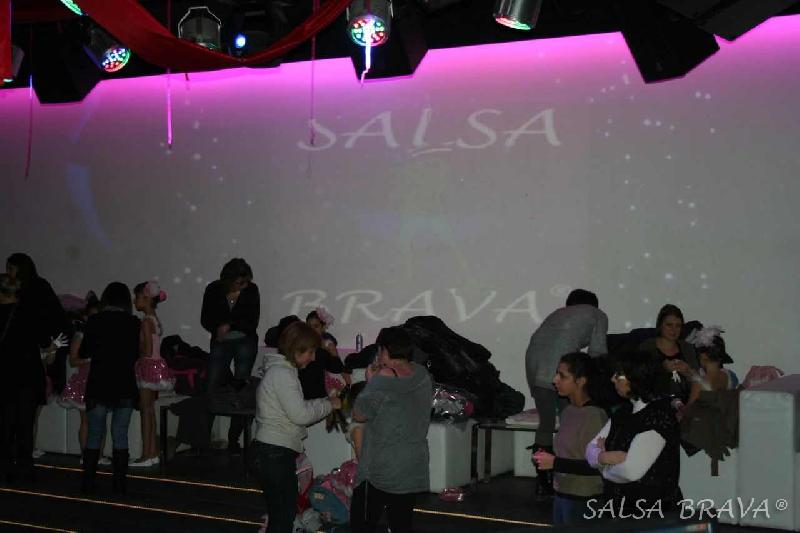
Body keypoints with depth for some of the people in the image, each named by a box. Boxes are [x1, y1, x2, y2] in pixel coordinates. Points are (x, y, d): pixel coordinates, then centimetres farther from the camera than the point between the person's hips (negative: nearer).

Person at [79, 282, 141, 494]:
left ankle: (88, 482, 7)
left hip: (98, 386, 0)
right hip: (125, 387, 1)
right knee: (120, 435, 6)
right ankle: (120, 482, 7)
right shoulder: (134, 323, -3)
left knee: (94, 435, 7)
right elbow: (135, 355, 6)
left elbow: (83, 352, 2)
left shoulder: (95, 321, -5)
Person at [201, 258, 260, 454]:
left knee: (240, 390, -4)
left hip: (245, 343, -1)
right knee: (211, 389, -5)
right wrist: (218, 329, -18)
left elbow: (252, 322, -8)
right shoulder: (214, 290, -6)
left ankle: (233, 441, 2)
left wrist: (230, 325, -18)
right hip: (220, 343, 1)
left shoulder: (251, 290, -7)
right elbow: (205, 319, 0)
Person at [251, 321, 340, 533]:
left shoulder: (281, 370, 16)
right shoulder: (281, 373, -16)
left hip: (274, 453, 10)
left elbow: (296, 408, 18)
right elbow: (300, 414, -20)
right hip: (275, 454, -10)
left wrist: (324, 404, 8)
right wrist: (329, 404, -7)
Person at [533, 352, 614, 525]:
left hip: (584, 501, -8)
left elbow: (596, 466, -21)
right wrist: (546, 456, 2)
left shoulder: (595, 417, -17)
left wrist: (555, 463, -19)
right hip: (562, 494, 8)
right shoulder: (567, 412, 7)